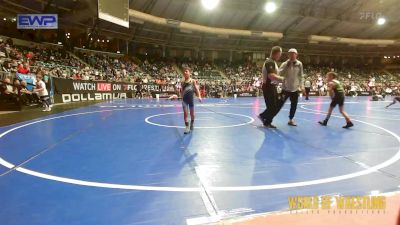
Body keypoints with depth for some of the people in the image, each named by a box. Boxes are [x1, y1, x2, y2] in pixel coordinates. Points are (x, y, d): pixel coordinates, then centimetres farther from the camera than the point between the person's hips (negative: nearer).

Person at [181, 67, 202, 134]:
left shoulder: (193, 81, 1)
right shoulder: (183, 82, 9)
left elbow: (196, 89, -5)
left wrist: (199, 96, -17)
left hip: (191, 98, -2)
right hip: (184, 99, 2)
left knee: (192, 113, 9)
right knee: (185, 113, -6)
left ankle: (191, 125, 32)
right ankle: (187, 127, -1)